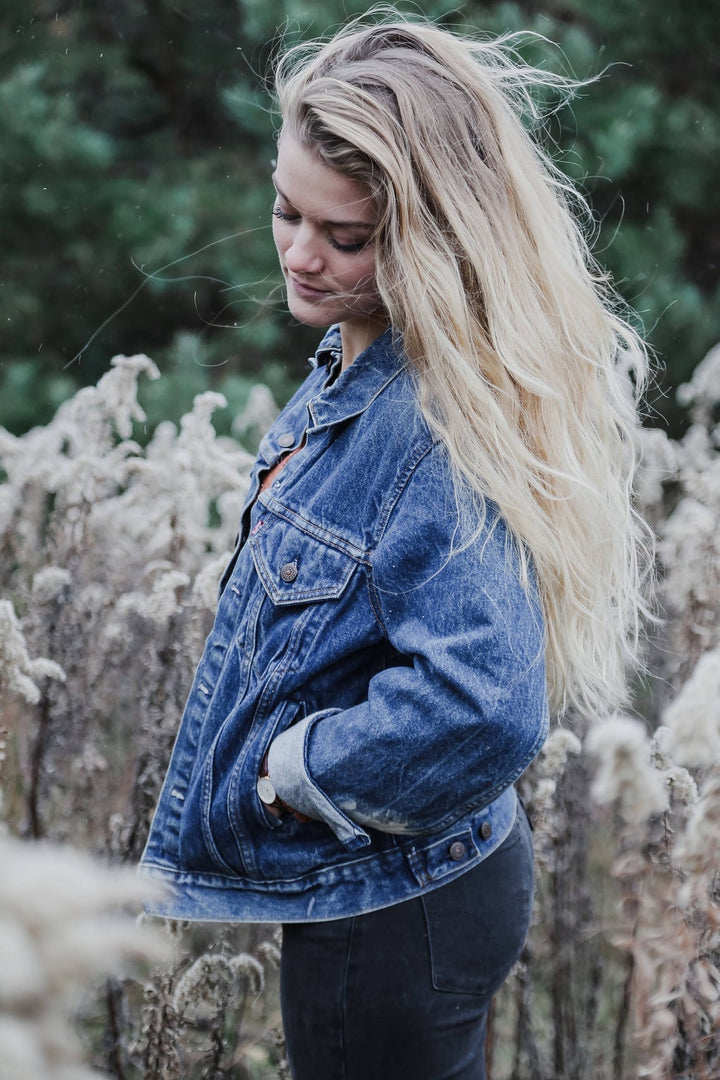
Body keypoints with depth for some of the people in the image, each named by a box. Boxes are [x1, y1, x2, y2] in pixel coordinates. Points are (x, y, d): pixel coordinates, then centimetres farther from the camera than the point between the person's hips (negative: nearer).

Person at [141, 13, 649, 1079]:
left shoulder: (439, 427, -28)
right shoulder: (350, 370, 2)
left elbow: (480, 709, -37)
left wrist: (297, 771, -21)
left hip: (389, 912, -9)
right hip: (366, 888, 9)